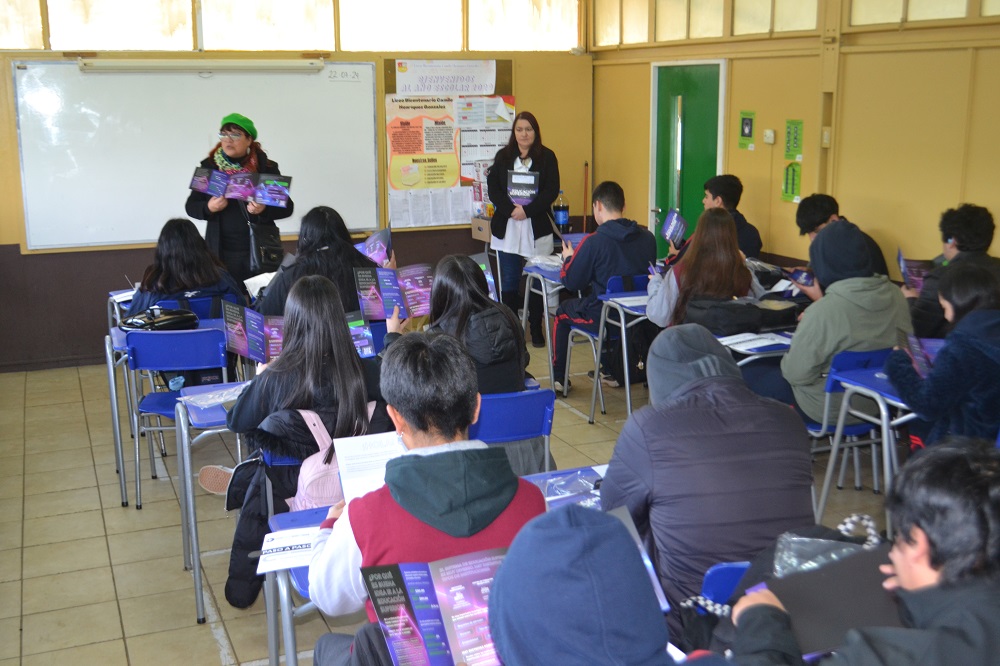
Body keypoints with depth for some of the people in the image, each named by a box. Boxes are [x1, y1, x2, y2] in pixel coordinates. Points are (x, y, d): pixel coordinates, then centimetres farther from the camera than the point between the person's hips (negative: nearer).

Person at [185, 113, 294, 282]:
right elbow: (191, 207, 7)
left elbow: (287, 207, 1)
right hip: (221, 251, 1)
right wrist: (209, 208, -14)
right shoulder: (209, 166, 4)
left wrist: (264, 210, -18)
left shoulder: (266, 167, 1)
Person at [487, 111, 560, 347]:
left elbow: (552, 191, -4)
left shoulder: (547, 157, 4)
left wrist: (527, 210, -15)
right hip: (507, 228, 1)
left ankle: (536, 329, 13)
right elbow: (492, 188, 1)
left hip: (537, 228, -1)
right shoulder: (503, 156, 9)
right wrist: (511, 210, -13)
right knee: (509, 282, 3)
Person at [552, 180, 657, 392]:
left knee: (563, 311, 25)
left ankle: (558, 377, 33)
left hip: (602, 318, -5)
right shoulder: (647, 237, -4)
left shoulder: (594, 241, -19)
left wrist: (568, 258, 11)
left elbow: (571, 282, -10)